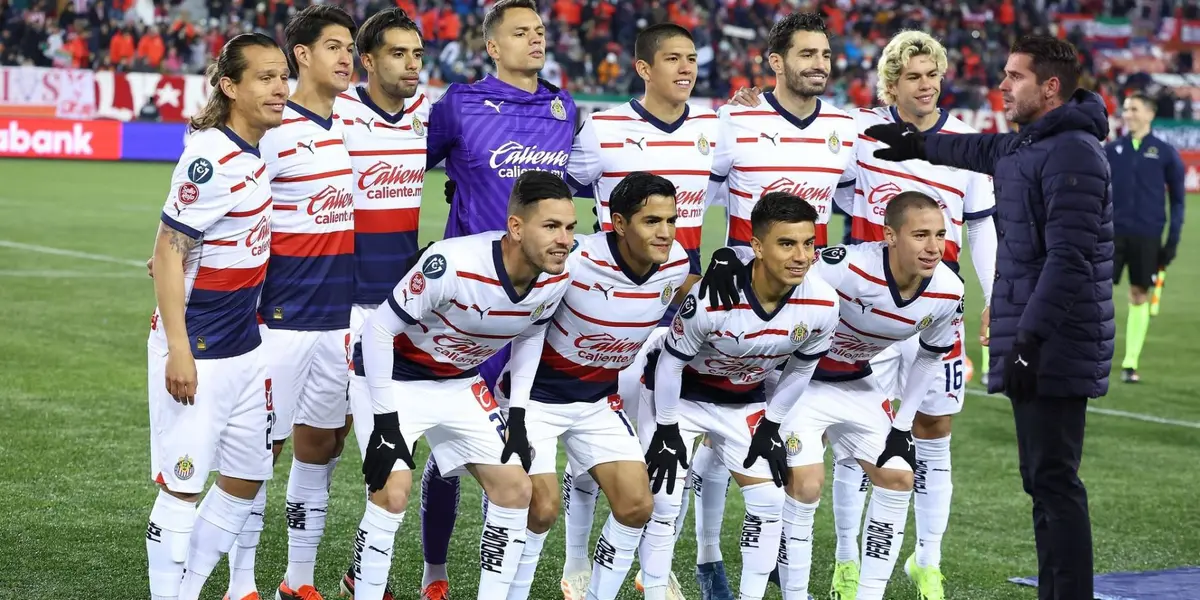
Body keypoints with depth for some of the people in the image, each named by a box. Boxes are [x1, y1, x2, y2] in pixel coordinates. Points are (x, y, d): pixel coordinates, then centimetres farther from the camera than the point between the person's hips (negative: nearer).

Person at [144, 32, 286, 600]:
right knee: (182, 486, -3)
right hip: (197, 351, -9)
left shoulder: (254, 152, 6)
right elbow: (169, 251, -19)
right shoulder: (210, 159, -19)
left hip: (246, 349, 9)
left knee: (246, 480, 14)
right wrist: (177, 351, -21)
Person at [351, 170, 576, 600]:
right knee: (393, 493, -19)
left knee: (515, 488, 1)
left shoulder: (558, 278, -16)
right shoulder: (453, 265, -35)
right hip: (393, 379, -6)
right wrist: (384, 423, -23)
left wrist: (517, 414, 3)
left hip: (460, 384, 6)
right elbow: (378, 329, -24)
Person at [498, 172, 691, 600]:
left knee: (637, 505, -4)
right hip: (538, 394, -5)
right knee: (543, 507, -13)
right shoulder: (577, 261, -28)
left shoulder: (676, 265, -12)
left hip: (600, 400, 5)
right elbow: (530, 326, -16)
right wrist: (517, 410, -19)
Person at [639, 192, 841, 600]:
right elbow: (671, 362, -21)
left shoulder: (822, 306, -24)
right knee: (664, 502, -7)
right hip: (676, 394, -4)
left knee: (769, 503, 0)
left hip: (744, 403, 4)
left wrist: (770, 426, 2)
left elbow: (800, 368, -3)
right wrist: (666, 432, -14)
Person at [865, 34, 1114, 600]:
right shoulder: (1027, 146, 16)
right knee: (1045, 483, 12)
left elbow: (1068, 257, -23)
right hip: (1036, 349, 10)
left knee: (1054, 483, -11)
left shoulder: (1072, 152, -14)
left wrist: (1030, 338, -26)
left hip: (1053, 353, -10)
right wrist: (922, 145, 53)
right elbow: (987, 151, 41)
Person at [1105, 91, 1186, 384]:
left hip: (1147, 236, -1)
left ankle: (1130, 363, 11)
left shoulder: (1165, 153, 1)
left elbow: (1177, 198, 5)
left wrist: (1173, 239, 0)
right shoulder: (1110, 150, 5)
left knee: (1139, 296, 4)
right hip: (1112, 232, 1)